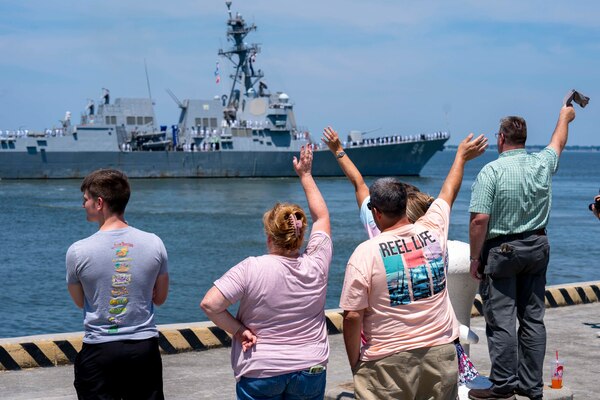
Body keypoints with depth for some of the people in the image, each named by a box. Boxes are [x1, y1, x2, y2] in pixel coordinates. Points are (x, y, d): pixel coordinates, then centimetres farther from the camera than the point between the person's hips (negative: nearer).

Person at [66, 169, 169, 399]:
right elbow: (160, 298, 7)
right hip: (145, 348, 2)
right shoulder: (154, 244, -4)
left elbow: (80, 302, 5)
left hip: (99, 352, -2)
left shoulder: (78, 251, -10)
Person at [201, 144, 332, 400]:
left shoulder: (251, 269, -17)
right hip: (310, 371, 3)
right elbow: (321, 216, 9)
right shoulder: (316, 264, -7)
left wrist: (238, 330, -9)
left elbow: (209, 304, -22)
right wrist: (305, 175, 18)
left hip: (260, 373, -3)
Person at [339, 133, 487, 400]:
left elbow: (352, 316, -13)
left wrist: (354, 362, 1)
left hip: (389, 361, -4)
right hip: (441, 351, 4)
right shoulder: (433, 232, -1)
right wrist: (462, 156, 38)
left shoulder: (365, 253, -13)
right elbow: (448, 193, 20)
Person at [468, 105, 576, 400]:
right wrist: (564, 117, 44)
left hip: (501, 251, -6)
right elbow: (558, 142, 25)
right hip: (537, 248, 6)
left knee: (501, 320, -2)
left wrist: (475, 258, -9)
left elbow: (479, 219, -19)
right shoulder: (543, 163, 2)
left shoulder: (491, 171, -15)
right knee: (533, 318, 10)